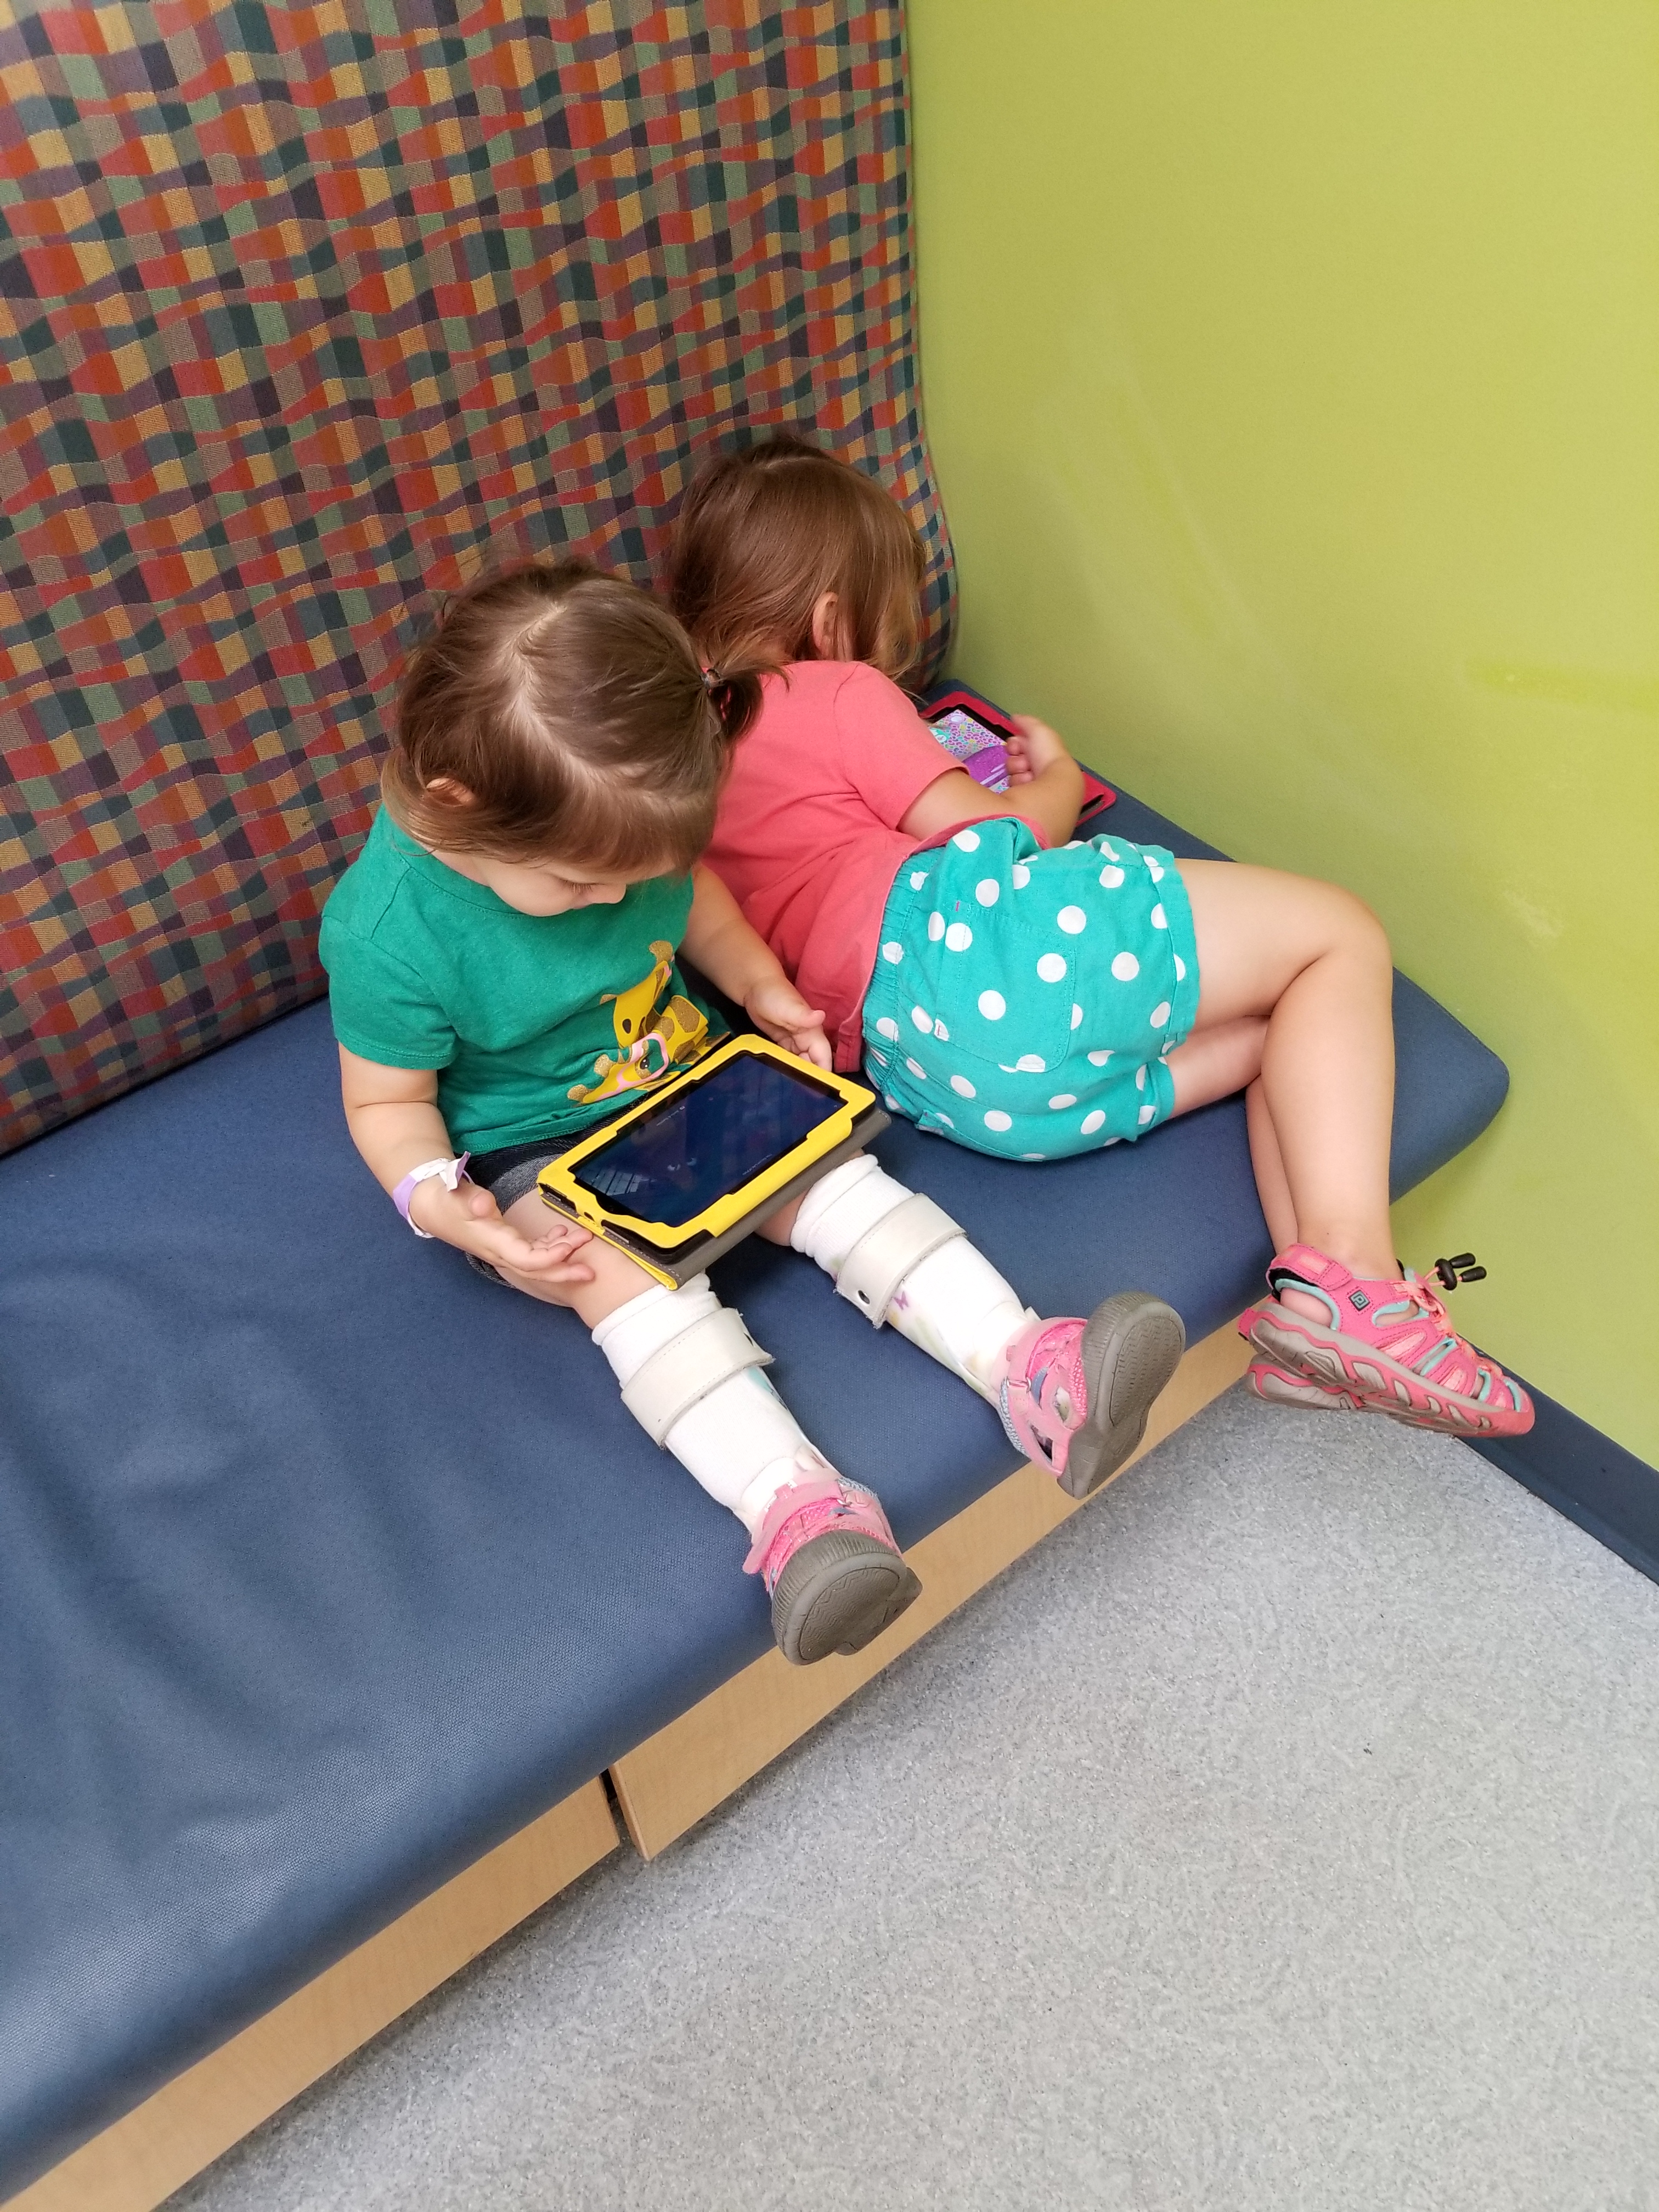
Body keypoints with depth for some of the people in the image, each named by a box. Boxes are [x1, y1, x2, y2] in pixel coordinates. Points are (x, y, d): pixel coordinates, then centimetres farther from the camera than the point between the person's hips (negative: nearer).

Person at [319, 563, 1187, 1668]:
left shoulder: (612, 828, -13)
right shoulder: (388, 935, -26)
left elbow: (690, 893, 9)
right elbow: (387, 1101, -13)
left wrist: (761, 987, -5)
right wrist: (441, 1207, -29)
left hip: (693, 1078, 5)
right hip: (534, 1156, -4)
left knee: (831, 1176, -16)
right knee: (637, 1280, -30)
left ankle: (1028, 1367, -23)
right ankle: (794, 1504, -39)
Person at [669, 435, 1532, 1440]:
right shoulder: (837, 695, 4)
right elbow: (999, 840, 2)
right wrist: (1058, 778, 21)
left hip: (933, 1077, 9)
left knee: (1274, 1034, 19)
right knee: (1342, 936, 0)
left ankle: (1308, 1327, -1)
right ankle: (1348, 1266, -18)